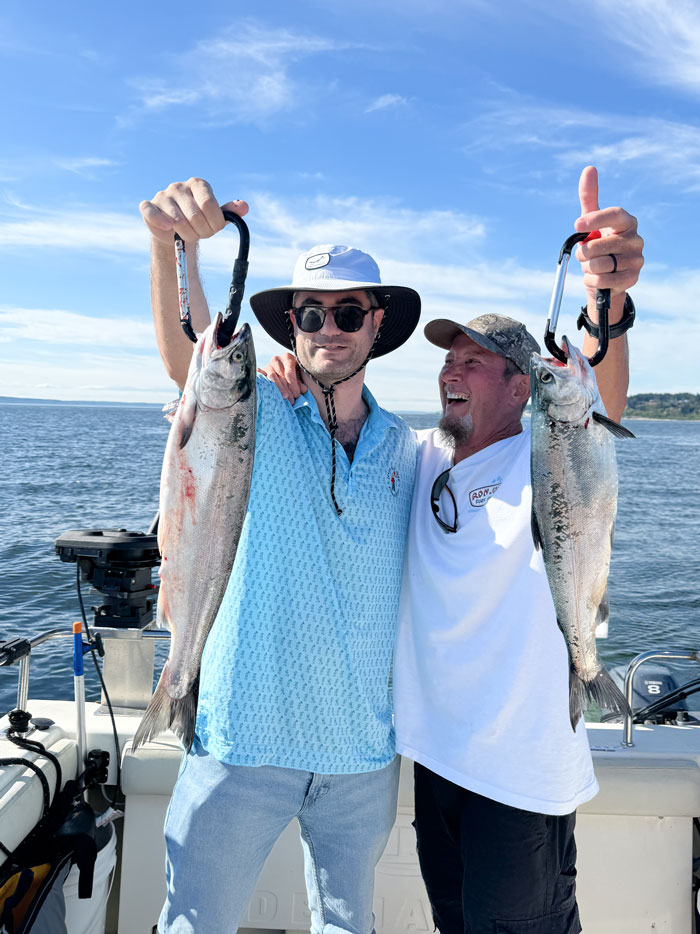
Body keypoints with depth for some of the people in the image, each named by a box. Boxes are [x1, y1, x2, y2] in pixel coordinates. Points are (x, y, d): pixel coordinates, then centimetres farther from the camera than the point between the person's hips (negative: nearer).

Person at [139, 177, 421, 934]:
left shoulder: (407, 450, 3)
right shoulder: (258, 417, -7)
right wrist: (174, 243, -43)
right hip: (246, 737, -2)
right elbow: (185, 356, -26)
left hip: (364, 750, 3)